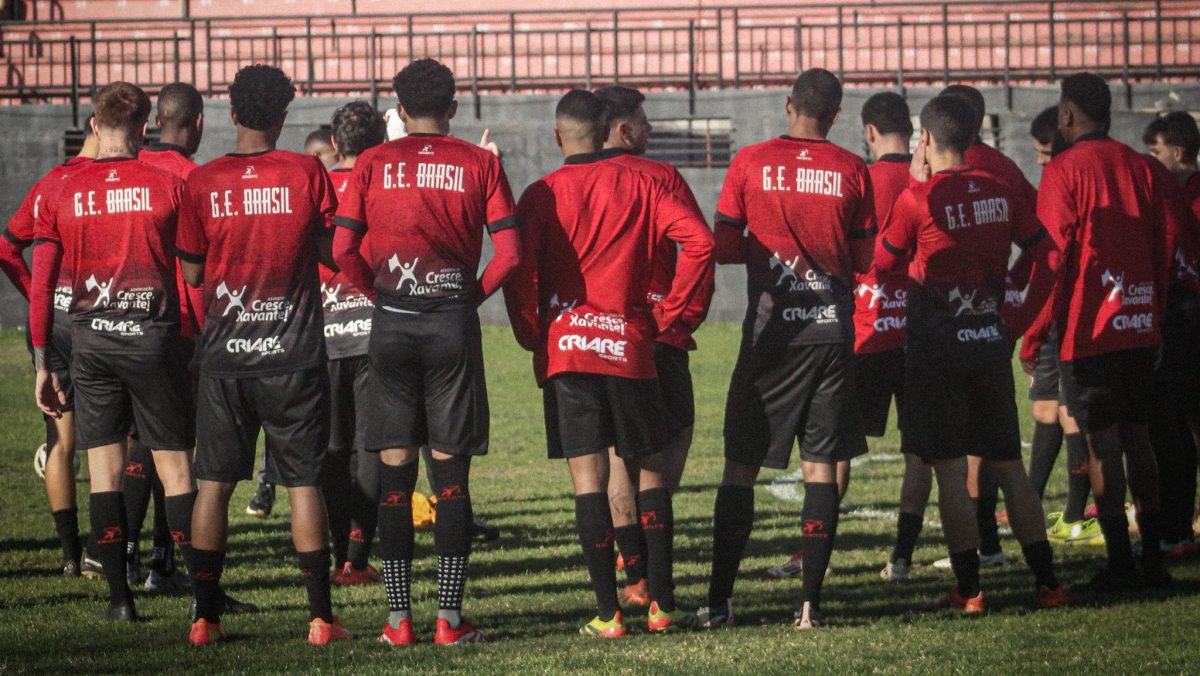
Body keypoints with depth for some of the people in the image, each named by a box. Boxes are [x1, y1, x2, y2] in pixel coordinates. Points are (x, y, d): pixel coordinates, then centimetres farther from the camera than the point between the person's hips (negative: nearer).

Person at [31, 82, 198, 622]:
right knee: (174, 465, 3)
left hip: (90, 339, 2)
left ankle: (119, 595, 4)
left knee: (104, 467, 6)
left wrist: (42, 364, 10)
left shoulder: (63, 194, 3)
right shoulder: (168, 186, -2)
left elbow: (41, 286, 4)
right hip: (154, 335, -1)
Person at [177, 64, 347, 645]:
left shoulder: (203, 181, -3)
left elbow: (192, 272, 3)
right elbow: (332, 250, 1)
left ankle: (204, 617, 7)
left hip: (225, 356, 1)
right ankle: (320, 616, 3)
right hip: (293, 357, -1)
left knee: (214, 483, 8)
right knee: (303, 483, 4)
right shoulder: (307, 174, -6)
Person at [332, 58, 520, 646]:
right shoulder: (479, 164, 3)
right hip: (454, 323, -1)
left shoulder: (373, 164, 4)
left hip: (391, 325, 1)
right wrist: (472, 296, 9)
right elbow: (509, 251, -4)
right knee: (451, 475, 3)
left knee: (395, 473, 5)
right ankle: (450, 617, 1)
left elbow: (343, 249, -2)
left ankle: (398, 618, 3)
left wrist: (381, 295, 12)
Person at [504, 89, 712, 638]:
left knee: (588, 477, -1)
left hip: (565, 347, -1)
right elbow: (699, 241, -6)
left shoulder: (542, 195, 0)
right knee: (650, 468, 12)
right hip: (629, 344, 1)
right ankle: (663, 604, 9)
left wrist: (532, 336, 3)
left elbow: (519, 271, -10)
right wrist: (668, 315, 2)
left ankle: (608, 613, -4)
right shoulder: (638, 186, 4)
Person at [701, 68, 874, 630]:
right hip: (832, 330, 1)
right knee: (821, 467, 4)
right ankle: (810, 601, -1)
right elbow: (865, 263, 4)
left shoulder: (750, 163, -2)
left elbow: (724, 248, 0)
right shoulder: (853, 171, 1)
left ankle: (720, 600, 6)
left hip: (770, 331, -1)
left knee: (741, 466, 6)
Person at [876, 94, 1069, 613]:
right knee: (1008, 466, 11)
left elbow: (884, 261, 2)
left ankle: (969, 589, -2)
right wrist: (1019, 320, 11)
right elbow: (1048, 255, 6)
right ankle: (1047, 583, 9)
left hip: (936, 348, -5)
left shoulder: (918, 199, -12)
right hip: (991, 345, 5)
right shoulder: (1000, 193, 3)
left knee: (950, 471, -1)